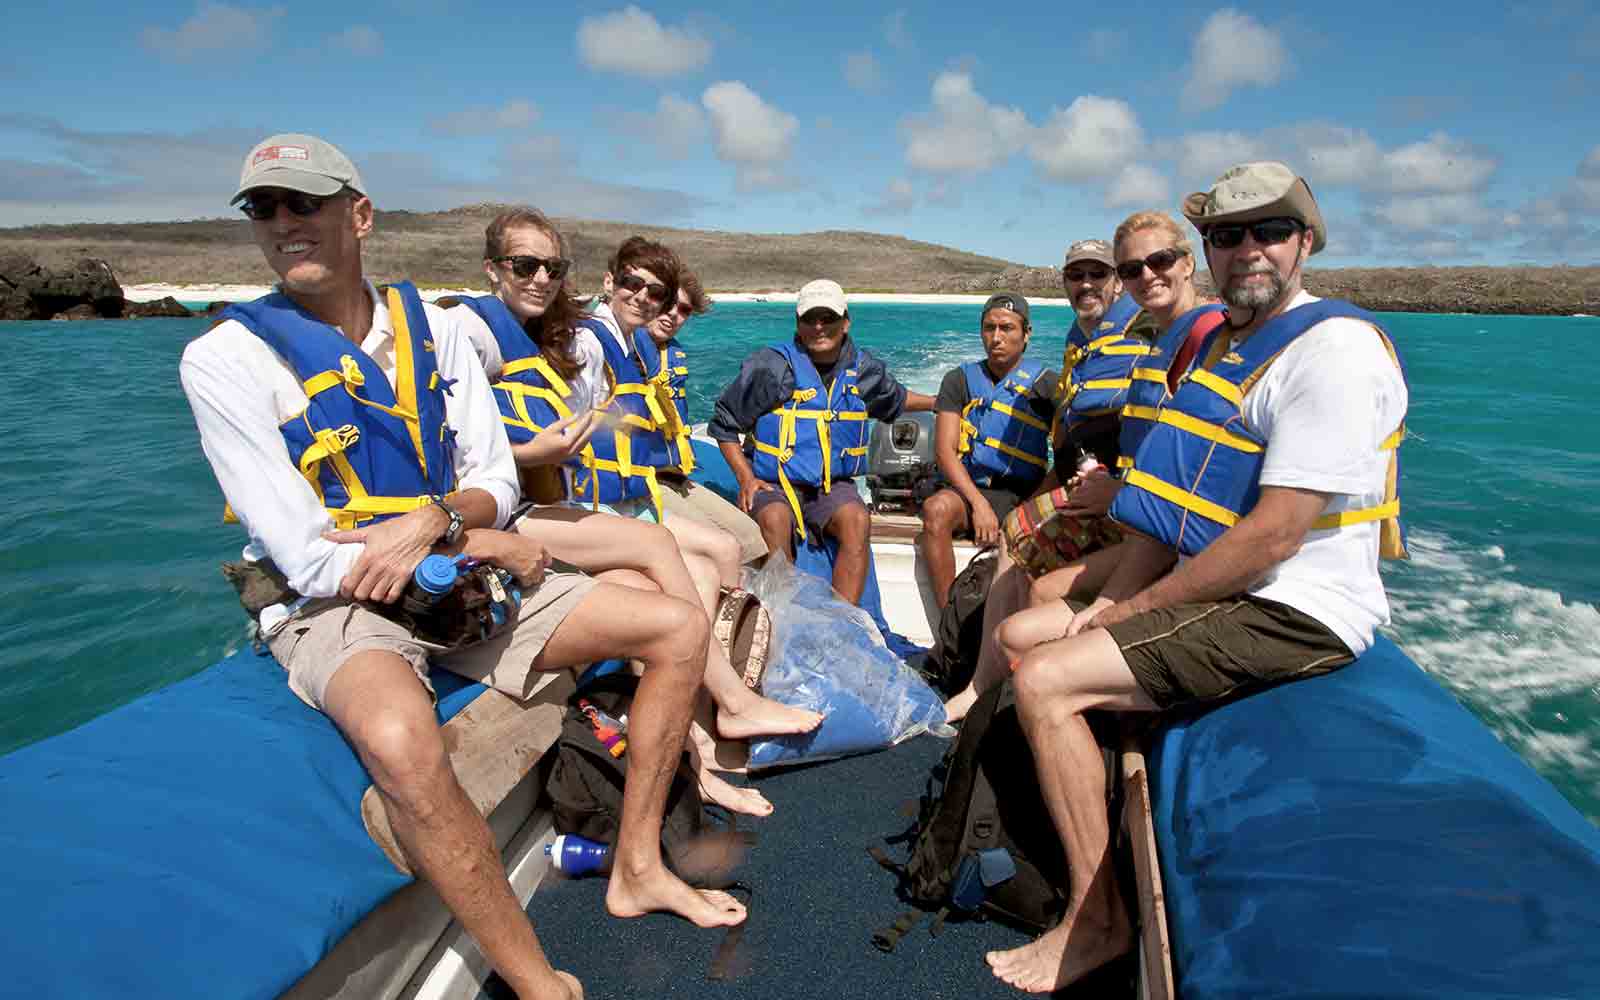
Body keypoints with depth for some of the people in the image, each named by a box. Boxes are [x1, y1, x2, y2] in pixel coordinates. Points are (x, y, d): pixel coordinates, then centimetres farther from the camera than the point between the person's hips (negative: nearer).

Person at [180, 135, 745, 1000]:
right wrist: (479, 544, -12)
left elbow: (496, 484, 3)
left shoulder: (432, 330, 3)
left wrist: (432, 521, -19)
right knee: (400, 738, -41)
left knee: (679, 627, -2)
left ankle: (636, 868, 8)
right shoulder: (226, 359, -10)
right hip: (335, 606, -5)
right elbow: (311, 562, -16)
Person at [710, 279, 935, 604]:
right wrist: (745, 478, -5)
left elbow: (895, 398, 34)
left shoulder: (863, 369, 9)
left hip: (834, 486, 3)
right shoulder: (772, 366, -3)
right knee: (775, 520, -35)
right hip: (775, 484, -2)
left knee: (858, 521, -29)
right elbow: (724, 424, 4)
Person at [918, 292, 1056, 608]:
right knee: (936, 508, -32)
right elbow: (944, 451, 1)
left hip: (1024, 497, 0)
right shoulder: (960, 380, 13)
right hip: (968, 489, 1)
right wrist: (978, 503, -14)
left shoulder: (1046, 385, 11)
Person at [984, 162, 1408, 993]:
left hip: (1292, 615, -9)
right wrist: (1107, 601, -1)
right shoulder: (1224, 343, 13)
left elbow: (1274, 536, -24)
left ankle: (1098, 921, -5)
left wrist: (1135, 607, -16)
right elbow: (1175, 504, 10)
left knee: (1043, 680, -21)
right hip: (1222, 590, 9)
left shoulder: (1332, 349, -16)